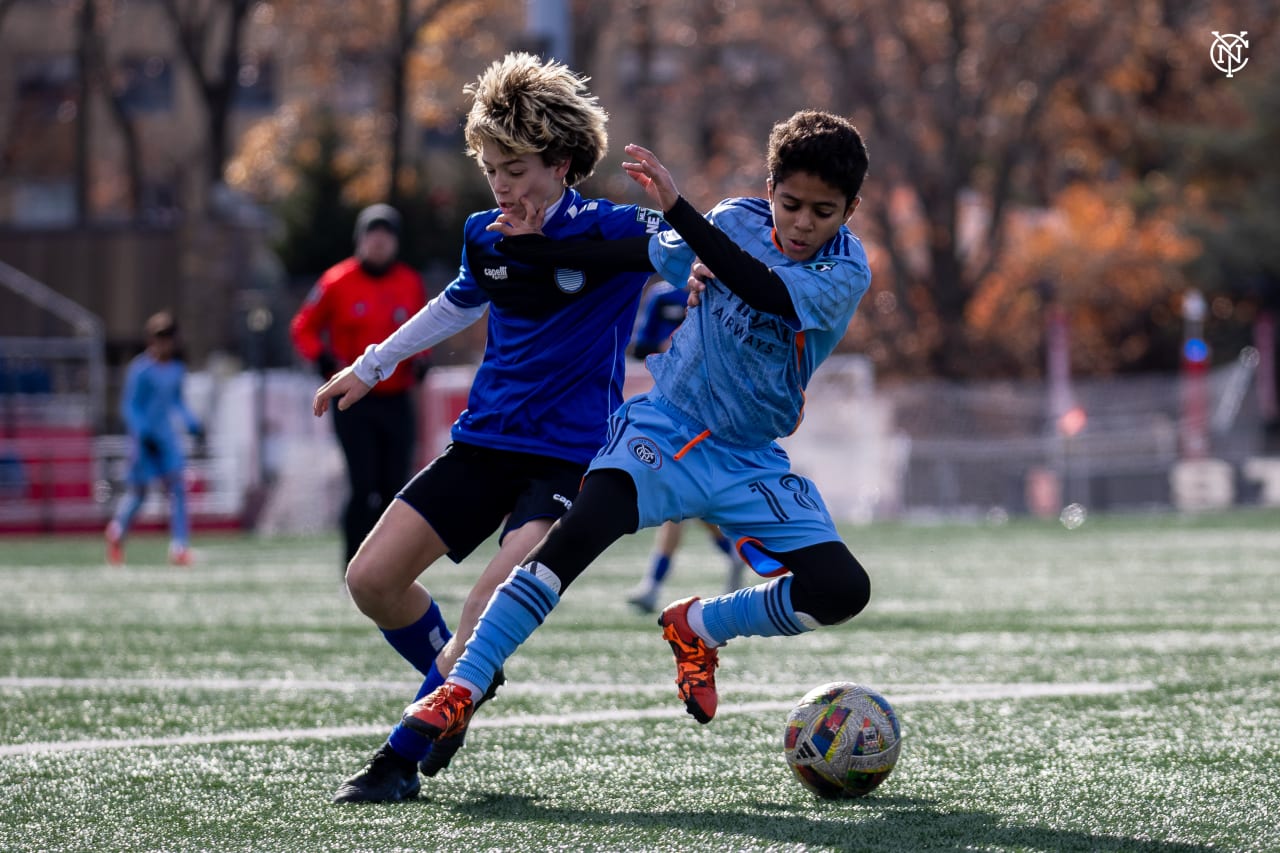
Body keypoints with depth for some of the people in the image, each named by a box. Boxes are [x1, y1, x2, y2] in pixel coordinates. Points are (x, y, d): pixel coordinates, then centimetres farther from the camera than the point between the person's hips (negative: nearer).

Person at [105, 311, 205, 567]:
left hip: (167, 435, 6)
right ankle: (117, 532, 32)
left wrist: (192, 424, 8)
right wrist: (142, 434, -23)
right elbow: (129, 407, -13)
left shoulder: (176, 369, 7)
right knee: (137, 490, 5)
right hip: (143, 437, -5)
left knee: (177, 487, -7)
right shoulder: (140, 369, -14)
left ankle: (179, 546, -9)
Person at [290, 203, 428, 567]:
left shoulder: (411, 284, 7)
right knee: (363, 486, -12)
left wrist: (419, 359, 2)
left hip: (397, 401, 3)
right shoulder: (338, 282, -3)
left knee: (395, 488, 3)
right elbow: (303, 328, 5)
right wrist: (323, 358, -12)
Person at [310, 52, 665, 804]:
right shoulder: (486, 237, 6)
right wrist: (371, 367, 36)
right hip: (485, 440, 6)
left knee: (497, 601, -26)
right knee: (372, 580, -1)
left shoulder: (610, 232, -11)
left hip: (570, 454, -6)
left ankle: (403, 758, -18)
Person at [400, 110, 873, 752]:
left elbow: (770, 294, -34)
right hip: (663, 432, -1)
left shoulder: (847, 272, -13)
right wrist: (532, 245, -1)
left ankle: (698, 626, 12)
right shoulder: (737, 220, -4)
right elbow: (635, 258, 12)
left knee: (843, 592, -13)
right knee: (577, 534, -27)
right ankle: (459, 692, -24)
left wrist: (678, 209, -42)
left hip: (752, 464, 1)